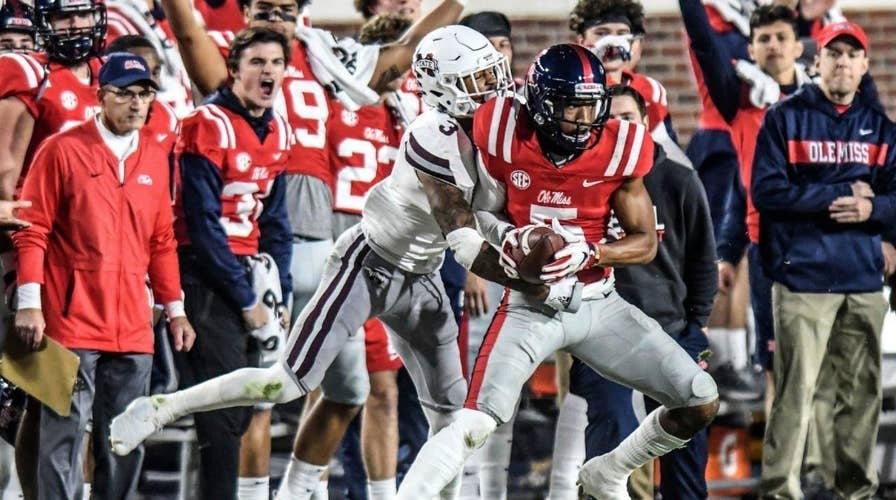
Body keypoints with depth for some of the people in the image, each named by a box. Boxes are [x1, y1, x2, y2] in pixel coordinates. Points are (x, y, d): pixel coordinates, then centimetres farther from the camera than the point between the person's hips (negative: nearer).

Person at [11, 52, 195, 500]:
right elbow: (32, 230, -3)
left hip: (133, 328, 5)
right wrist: (29, 303, -10)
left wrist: (174, 309, 17)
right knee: (64, 434, -6)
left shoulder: (155, 160, 14)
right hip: (71, 322, -5)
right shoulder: (63, 151, -2)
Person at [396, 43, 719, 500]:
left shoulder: (618, 149, -10)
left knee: (702, 404, 1)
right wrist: (505, 236, -19)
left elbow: (646, 242, -4)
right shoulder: (505, 138, -14)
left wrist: (589, 253, -22)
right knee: (473, 426, -20)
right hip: (530, 307, -3)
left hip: (600, 305, 3)